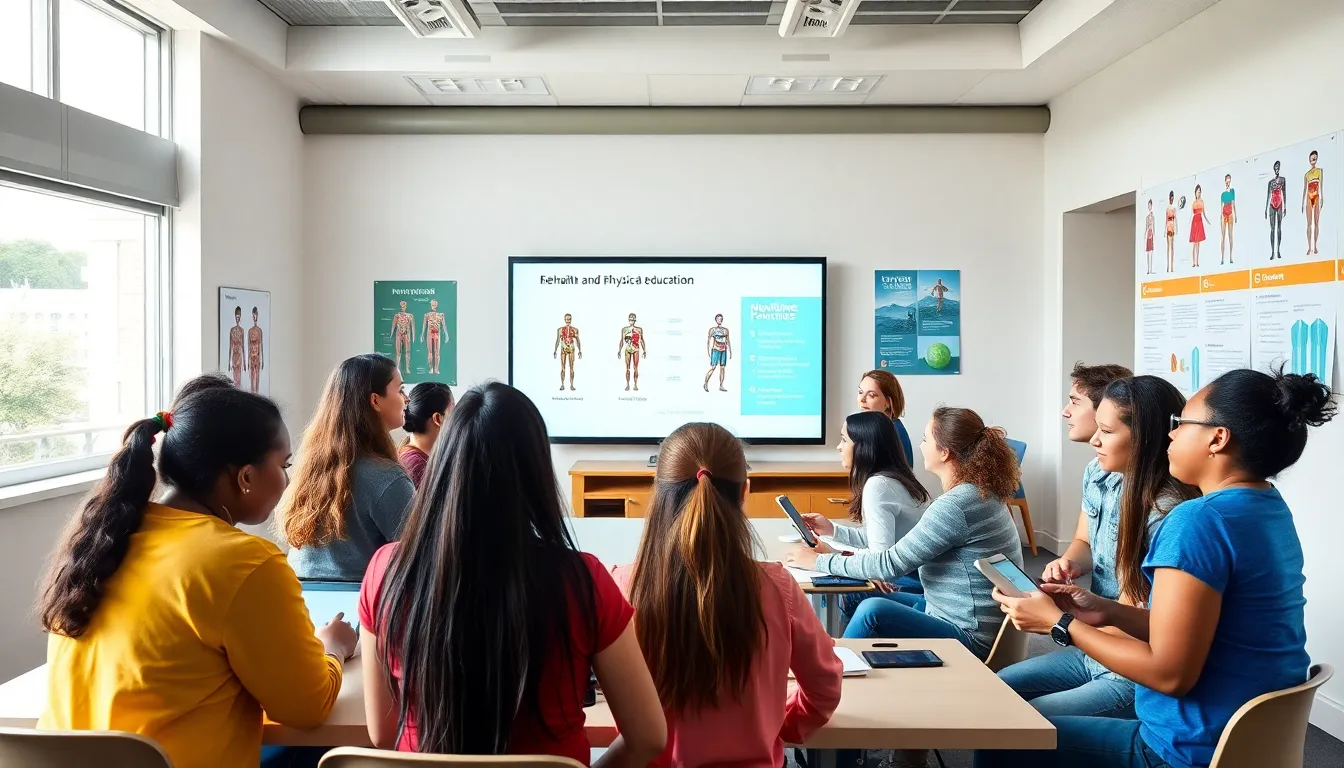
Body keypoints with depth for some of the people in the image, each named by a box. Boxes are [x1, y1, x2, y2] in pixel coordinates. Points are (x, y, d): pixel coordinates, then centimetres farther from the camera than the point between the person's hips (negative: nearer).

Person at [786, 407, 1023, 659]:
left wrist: (818, 561, -11)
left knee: (873, 610, -23)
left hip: (970, 637, -10)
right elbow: (904, 547, 11)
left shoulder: (956, 504, -25)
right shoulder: (977, 492, 7)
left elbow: (891, 564, -21)